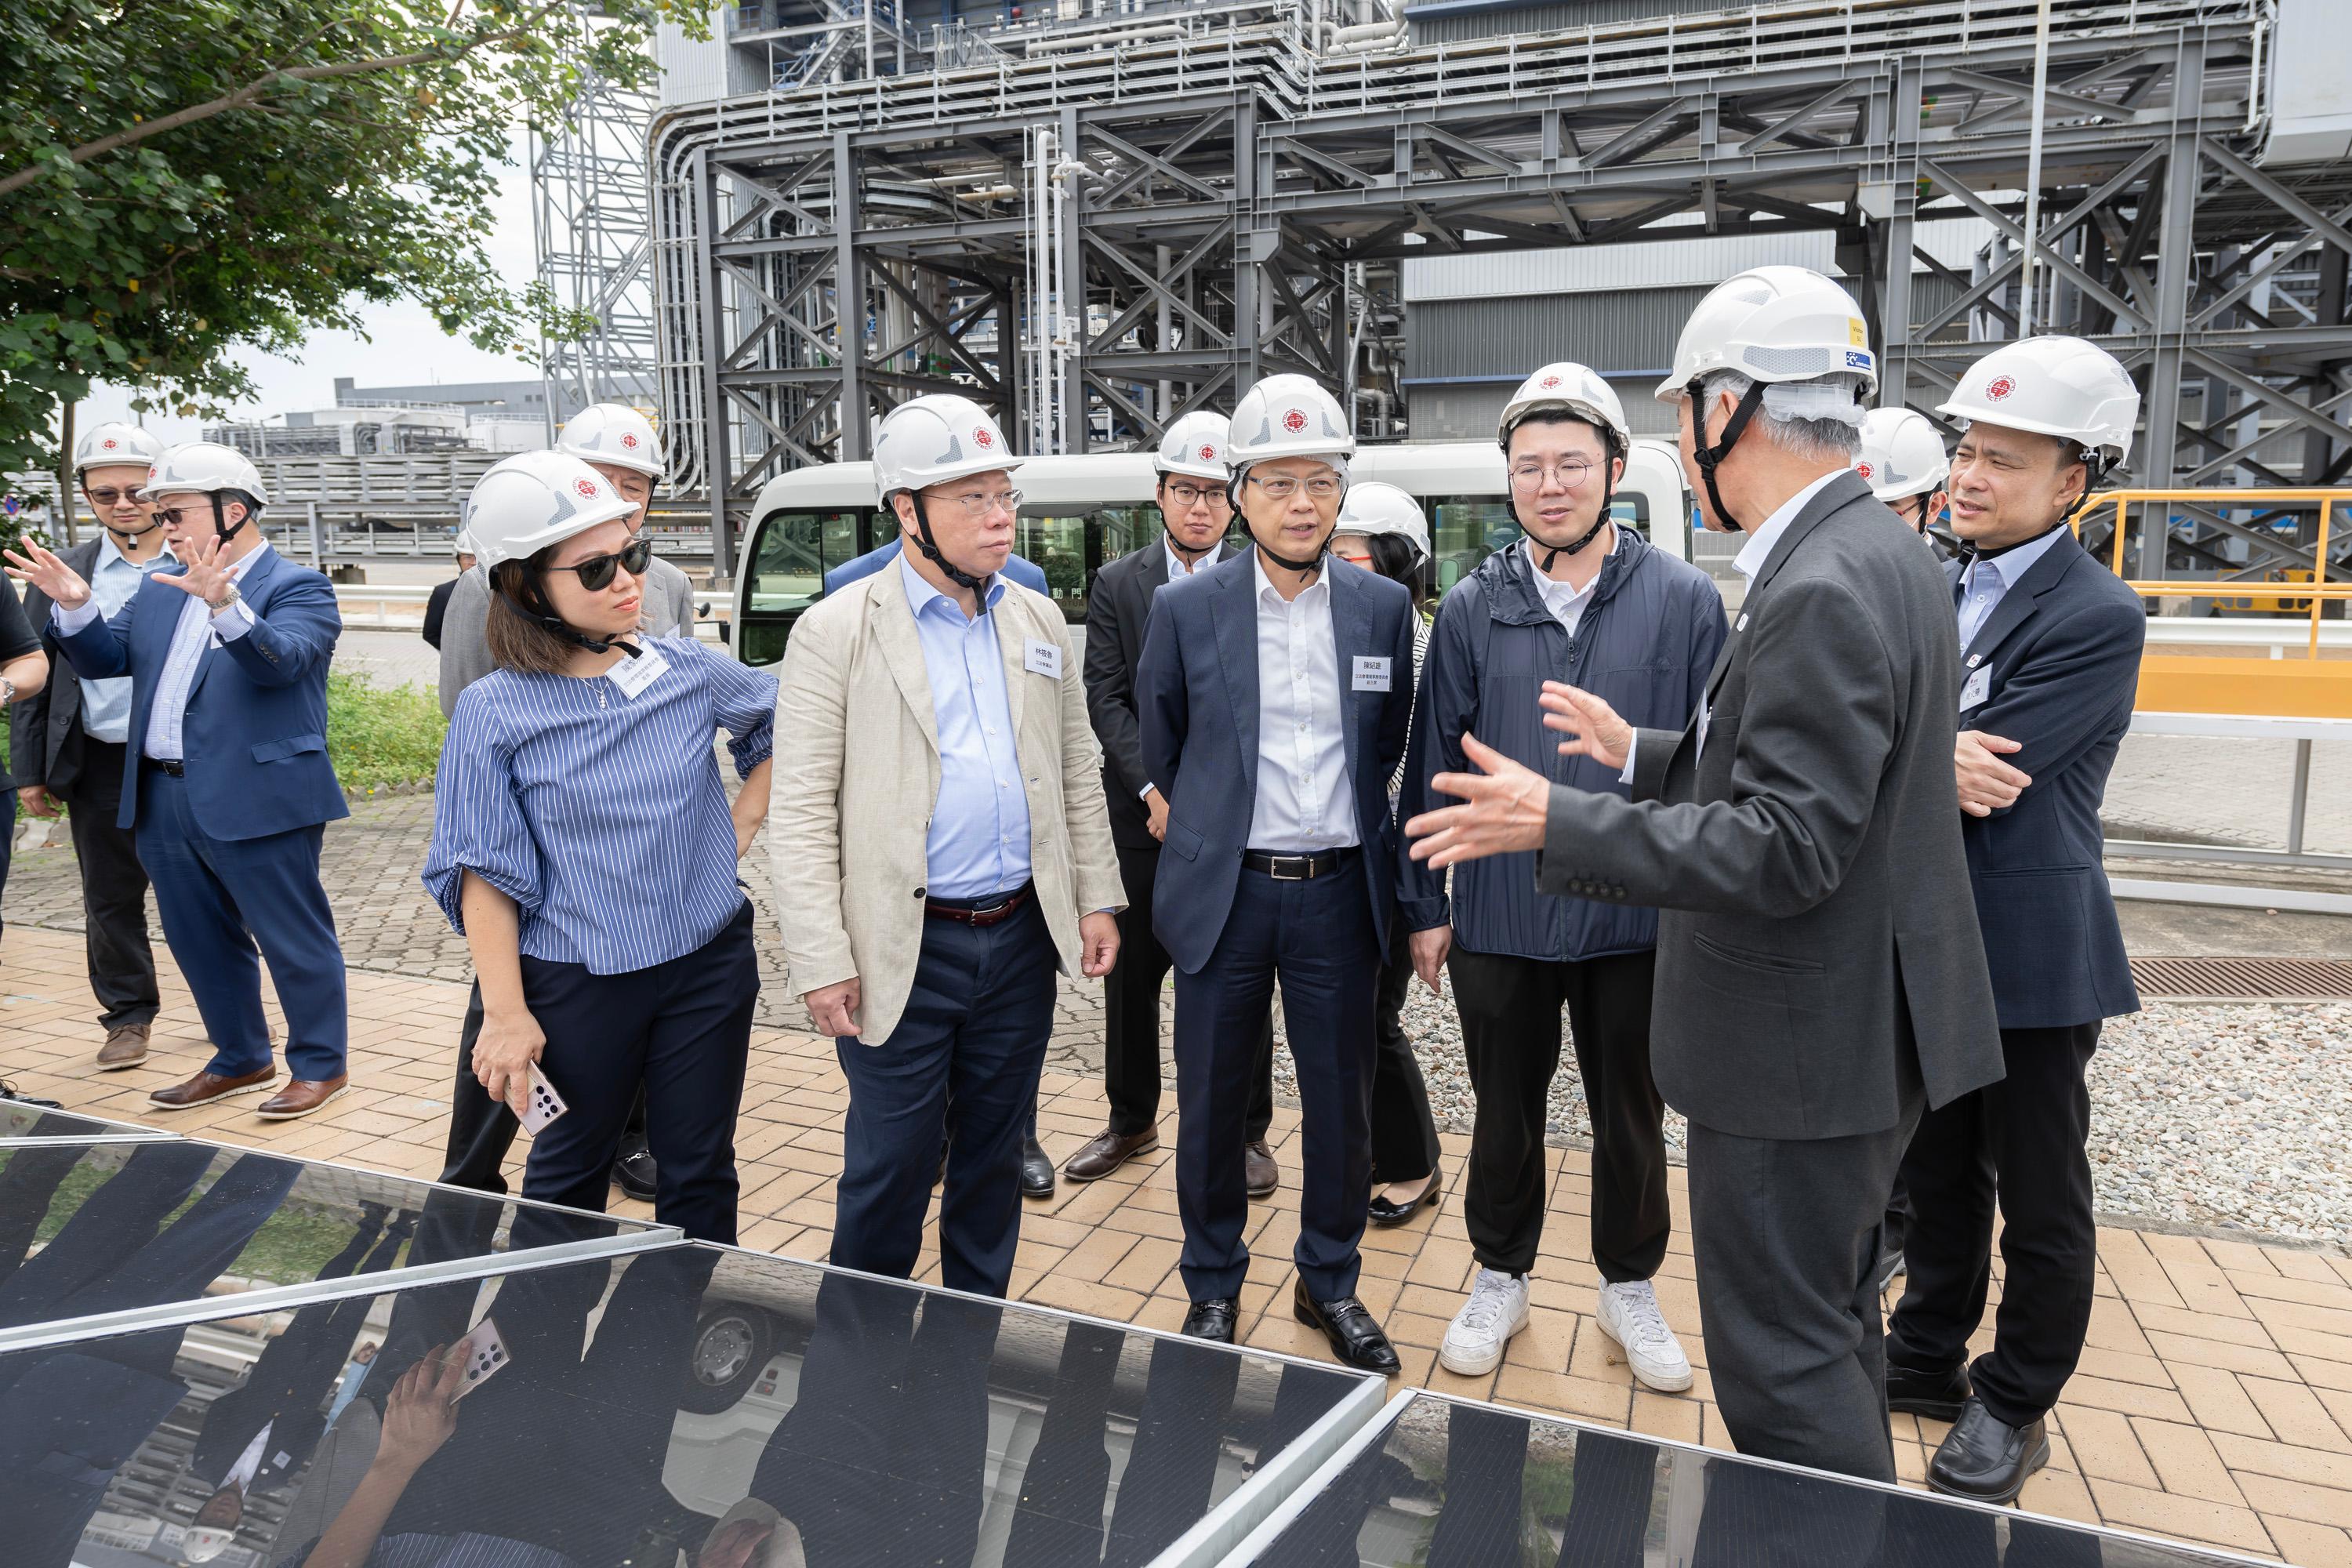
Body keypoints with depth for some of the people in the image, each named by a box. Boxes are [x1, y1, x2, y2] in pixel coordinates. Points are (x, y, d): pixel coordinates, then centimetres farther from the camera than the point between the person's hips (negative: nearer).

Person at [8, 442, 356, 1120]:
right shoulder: (160, 589, 14)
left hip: (256, 802, -8)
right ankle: (241, 1060, 32)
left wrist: (225, 604, -40)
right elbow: (104, 659, 12)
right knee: (200, 941, 17)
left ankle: (322, 1065, 17)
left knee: (294, 940, 3)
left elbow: (279, 661, -24)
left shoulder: (296, 588, -8)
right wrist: (75, 606, -6)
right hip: (163, 802, 8)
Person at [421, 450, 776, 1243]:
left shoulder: (690, 670, -2)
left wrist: (740, 828, 6)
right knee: (569, 1175, 18)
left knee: (700, 1176, 13)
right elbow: (484, 877, -8)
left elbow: (783, 729, 16)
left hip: (708, 966, 2)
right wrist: (507, 1014, -10)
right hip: (578, 986, -2)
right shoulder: (493, 712, -10)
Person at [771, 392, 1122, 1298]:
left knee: (995, 1155, 17)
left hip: (1022, 936, 5)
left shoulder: (1038, 620, 8)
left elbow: (1078, 771, 14)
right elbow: (802, 810, -10)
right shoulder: (836, 630, -7)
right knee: (890, 1169, 6)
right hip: (906, 950, -4)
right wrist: (822, 962, -14)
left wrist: (1096, 898, 7)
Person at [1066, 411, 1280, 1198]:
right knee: (1131, 972, 11)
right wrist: (1154, 788, -13)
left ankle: (1246, 1132, 24)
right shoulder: (1117, 584, 4)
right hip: (1143, 816, 2)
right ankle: (1131, 1119, 30)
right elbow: (1105, 698, -2)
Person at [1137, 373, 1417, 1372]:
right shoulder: (1186, 610, -2)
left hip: (1338, 890, 1)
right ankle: (1213, 1289, 29)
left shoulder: (1384, 609, 2)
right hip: (1224, 891, -1)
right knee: (1211, 1103, 9)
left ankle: (1330, 1282, 31)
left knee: (1341, 1103, 9)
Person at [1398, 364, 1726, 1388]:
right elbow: (1436, 762, 2)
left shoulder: (1683, 601, -5)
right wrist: (1427, 902, 2)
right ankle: (1500, 1280, 36)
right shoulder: (1473, 608, -1)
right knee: (1506, 1112, 16)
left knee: (1631, 1118, 16)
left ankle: (1630, 1290, 37)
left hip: (1639, 918, 0)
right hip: (1499, 918, 1)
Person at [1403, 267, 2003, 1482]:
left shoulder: (1823, 592, -25)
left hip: (1805, 1048, -11)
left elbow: (1785, 848, -28)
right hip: (1850, 1025, 11)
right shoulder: (1872, 555, 8)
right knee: (1828, 1318, 26)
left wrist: (1556, 822, -23)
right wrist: (1642, 754, 16)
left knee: (1781, 1357, 4)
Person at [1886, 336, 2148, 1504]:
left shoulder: (2098, 620, -16)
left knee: (2039, 1200, 11)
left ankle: (2014, 1407, 28)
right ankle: (1928, 1358, 38)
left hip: (2027, 951, -7)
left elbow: (1983, 767, -24)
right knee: (1939, 1174, 21)